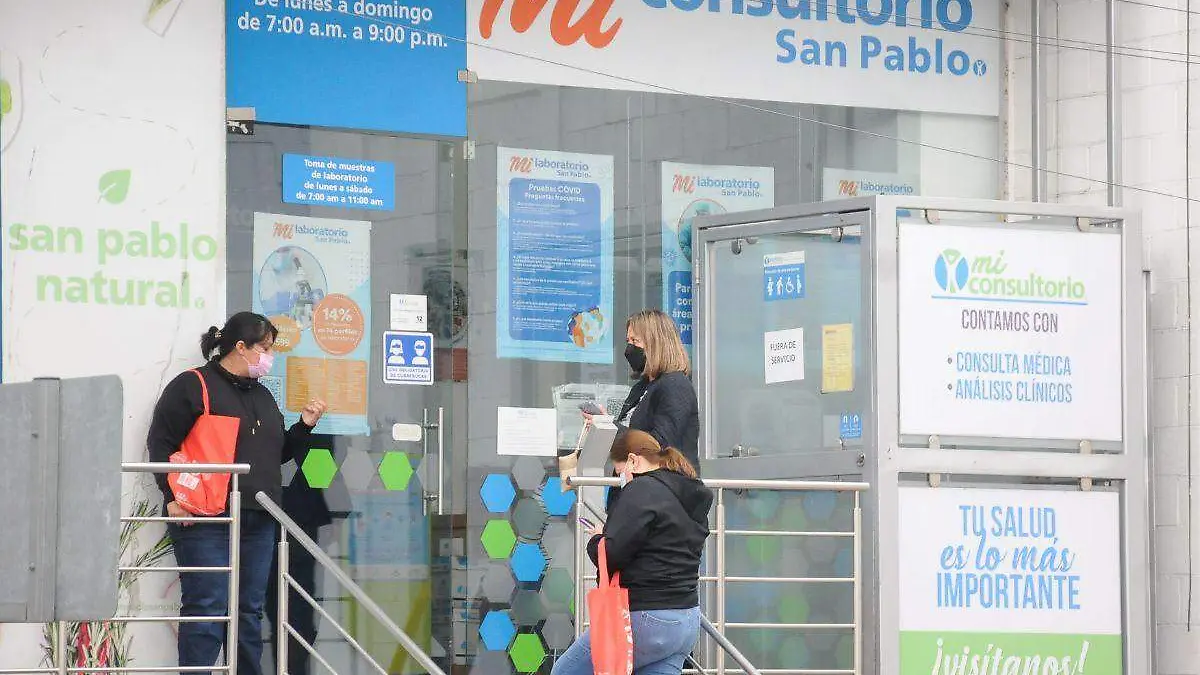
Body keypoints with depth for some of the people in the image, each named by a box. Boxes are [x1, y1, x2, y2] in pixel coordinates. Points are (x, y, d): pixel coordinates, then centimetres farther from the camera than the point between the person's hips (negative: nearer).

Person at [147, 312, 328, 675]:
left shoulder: (262, 396, 21)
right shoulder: (192, 386, -3)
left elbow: (279, 454, 26)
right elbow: (160, 444, -7)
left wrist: (304, 426, 10)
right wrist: (173, 496, -16)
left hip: (257, 521, 8)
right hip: (206, 520, -7)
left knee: (250, 610, 9)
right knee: (207, 608, -10)